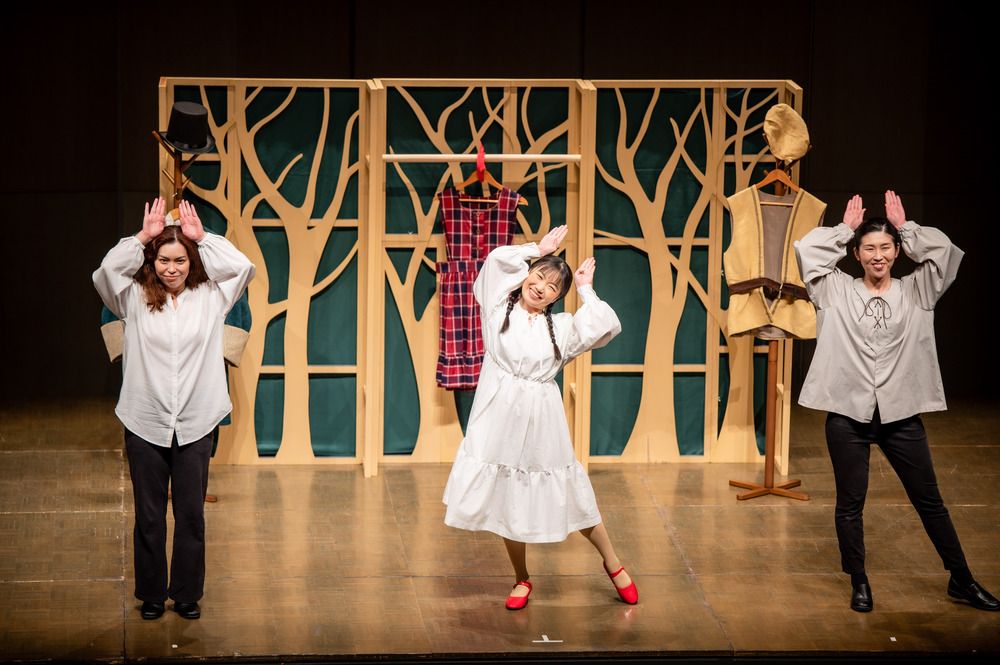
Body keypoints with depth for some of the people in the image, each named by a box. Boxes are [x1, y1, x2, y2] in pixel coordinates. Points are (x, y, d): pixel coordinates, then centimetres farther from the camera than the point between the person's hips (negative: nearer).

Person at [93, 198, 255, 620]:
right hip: (145, 425, 0)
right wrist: (143, 237, -10)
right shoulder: (136, 300, 1)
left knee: (192, 516, 7)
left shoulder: (210, 298, 3)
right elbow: (106, 272, -14)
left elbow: (243, 268, -9)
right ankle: (151, 595, 20)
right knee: (148, 517, 7)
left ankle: (187, 595, 20)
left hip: (195, 426, 0)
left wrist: (202, 237, -5)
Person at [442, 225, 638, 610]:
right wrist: (538, 250, 7)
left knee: (568, 497, 7)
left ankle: (613, 564, 24)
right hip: (500, 415, 0)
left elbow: (608, 326, -4)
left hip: (541, 419, 1)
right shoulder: (499, 309, 5)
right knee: (508, 501, 6)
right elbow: (498, 259, -4)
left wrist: (585, 289, 3)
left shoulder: (561, 328, 7)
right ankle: (521, 580, 22)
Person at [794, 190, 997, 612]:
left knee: (929, 500, 7)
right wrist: (845, 229, 6)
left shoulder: (915, 293, 7)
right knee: (850, 504, 6)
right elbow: (806, 249, -4)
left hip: (901, 415, 1)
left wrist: (906, 228, 5)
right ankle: (859, 583, 20)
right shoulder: (837, 292, 5)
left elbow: (944, 251, -4)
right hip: (848, 414, -1)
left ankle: (961, 580, 17)